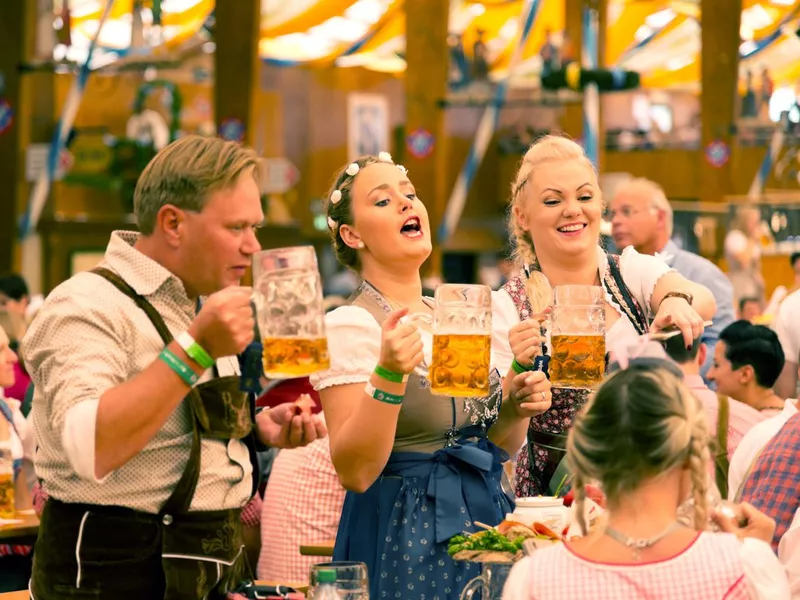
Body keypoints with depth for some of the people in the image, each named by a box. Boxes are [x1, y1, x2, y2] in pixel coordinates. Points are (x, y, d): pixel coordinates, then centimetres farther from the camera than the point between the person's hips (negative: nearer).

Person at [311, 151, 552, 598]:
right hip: (406, 536, -6)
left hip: (486, 516, 7)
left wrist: (516, 408, -3)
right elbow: (354, 472, -19)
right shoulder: (351, 325, -11)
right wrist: (388, 375, -29)